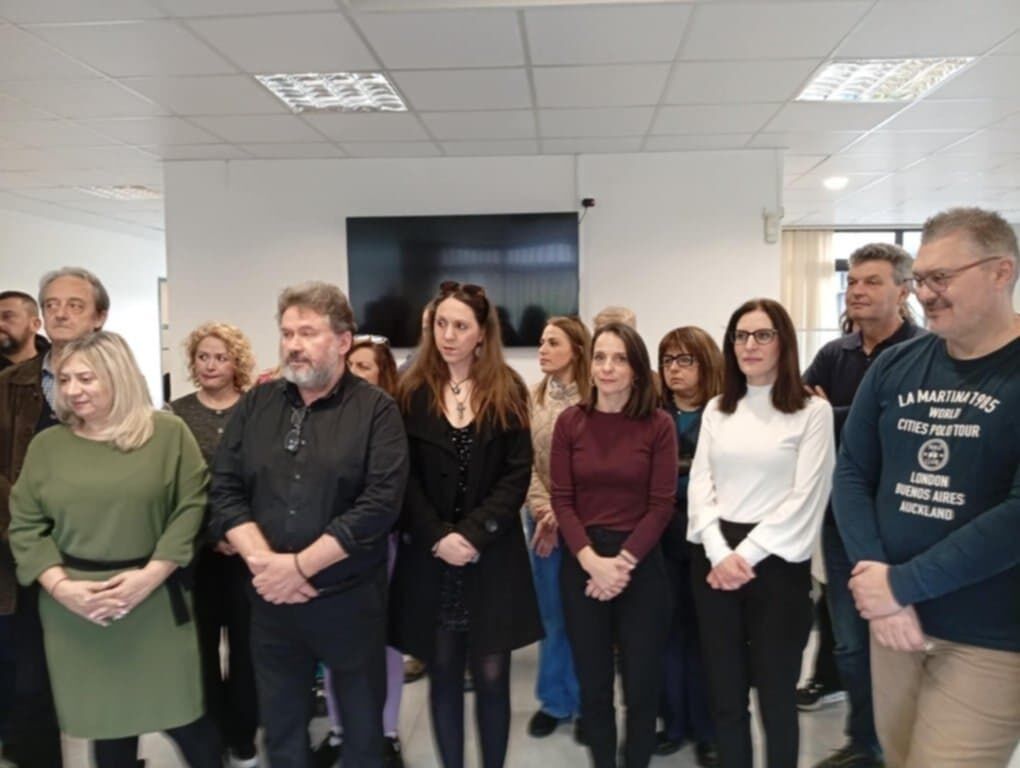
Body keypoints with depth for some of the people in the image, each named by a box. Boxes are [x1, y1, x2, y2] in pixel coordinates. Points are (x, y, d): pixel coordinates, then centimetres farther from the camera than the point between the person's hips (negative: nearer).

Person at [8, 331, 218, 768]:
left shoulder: (168, 433, -2)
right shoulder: (46, 445, 5)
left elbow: (190, 508, -5)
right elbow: (25, 527, 4)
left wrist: (151, 574, -14)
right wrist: (60, 587, -10)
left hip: (155, 601, -2)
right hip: (76, 609, 2)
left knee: (182, 716, 4)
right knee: (106, 722, 13)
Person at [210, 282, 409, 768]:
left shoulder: (376, 410, -8)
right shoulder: (256, 404, 5)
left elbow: (380, 504, -17)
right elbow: (224, 490, 1)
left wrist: (299, 565, -18)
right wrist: (261, 560, -13)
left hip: (350, 598, -3)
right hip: (271, 598, 3)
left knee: (362, 727, 15)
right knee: (280, 728, 19)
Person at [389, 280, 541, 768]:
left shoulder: (507, 393, 1)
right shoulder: (412, 393, 3)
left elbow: (517, 475, -4)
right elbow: (405, 478, -1)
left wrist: (473, 533, -14)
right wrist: (438, 537, -13)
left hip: (493, 556, -1)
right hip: (429, 557, 1)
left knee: (491, 678, 4)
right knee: (444, 676, 10)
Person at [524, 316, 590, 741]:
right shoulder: (531, 398, 3)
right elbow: (525, 462, 1)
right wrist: (543, 509, -10)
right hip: (541, 517, 3)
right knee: (551, 613, 14)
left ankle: (586, 702, 27)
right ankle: (555, 700, 30)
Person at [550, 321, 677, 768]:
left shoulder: (659, 425, -4)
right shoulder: (569, 422, 0)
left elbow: (661, 505, -5)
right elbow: (562, 500, -2)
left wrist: (624, 561, -13)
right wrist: (592, 559, -13)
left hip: (641, 563, -1)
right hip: (582, 564, 1)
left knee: (642, 684, 9)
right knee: (592, 683, 11)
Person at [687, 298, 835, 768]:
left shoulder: (813, 411, -4)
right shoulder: (717, 410, 10)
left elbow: (804, 499, -10)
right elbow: (699, 484, 3)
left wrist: (746, 554, -13)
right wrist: (719, 553, -10)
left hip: (776, 562, -4)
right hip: (714, 559, 4)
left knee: (776, 691, 8)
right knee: (724, 690, 13)